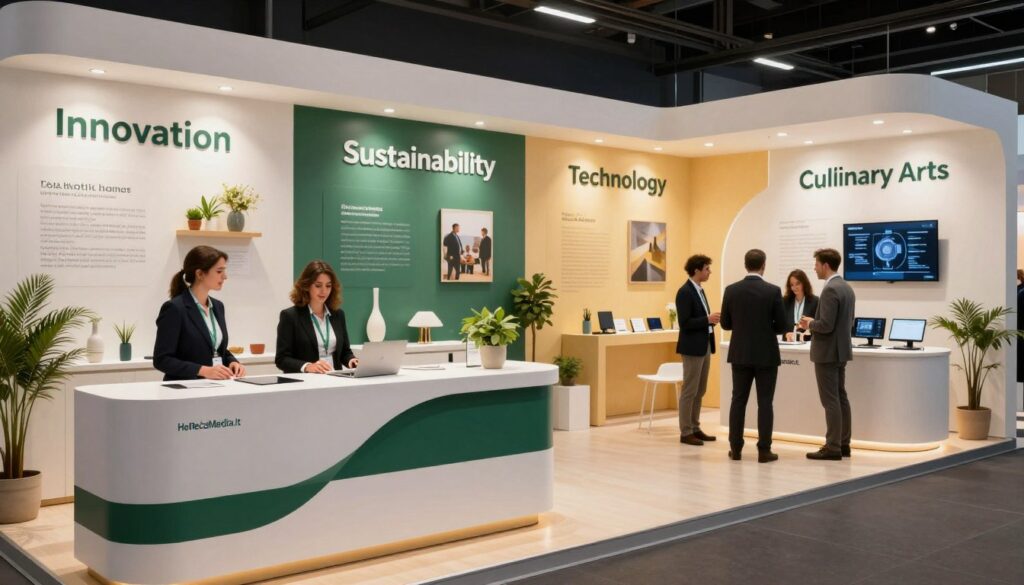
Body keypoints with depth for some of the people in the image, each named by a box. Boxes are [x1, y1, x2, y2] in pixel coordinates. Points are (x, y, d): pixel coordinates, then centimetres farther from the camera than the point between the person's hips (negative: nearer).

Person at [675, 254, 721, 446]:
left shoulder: (699, 290, 14)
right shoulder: (685, 292, -15)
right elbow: (685, 323, -20)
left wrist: (712, 319, 3)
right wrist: (708, 319, -21)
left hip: (705, 346, 10)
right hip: (692, 347, -9)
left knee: (700, 391, 14)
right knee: (689, 391, -3)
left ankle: (695, 428, 22)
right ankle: (685, 432, 3)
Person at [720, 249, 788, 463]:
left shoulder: (731, 290, -3)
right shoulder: (773, 291, -10)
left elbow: (725, 324, 2)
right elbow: (782, 326, -7)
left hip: (740, 354, 3)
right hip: (766, 355, -2)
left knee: (738, 400, 9)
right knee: (765, 402, 2)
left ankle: (735, 448, 12)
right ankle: (764, 450, 4)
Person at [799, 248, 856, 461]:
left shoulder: (830, 290, -19)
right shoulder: (846, 288, 12)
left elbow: (826, 325, -25)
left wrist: (809, 324, -5)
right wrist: (815, 322, 16)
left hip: (827, 352, -10)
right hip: (840, 350, 10)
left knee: (831, 400, -6)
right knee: (840, 397, 12)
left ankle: (833, 447, -3)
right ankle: (843, 444, 17)